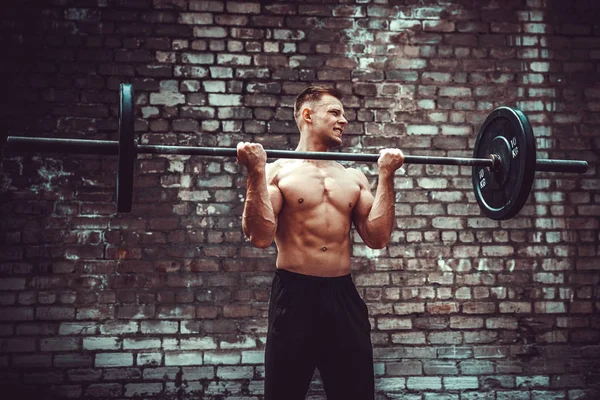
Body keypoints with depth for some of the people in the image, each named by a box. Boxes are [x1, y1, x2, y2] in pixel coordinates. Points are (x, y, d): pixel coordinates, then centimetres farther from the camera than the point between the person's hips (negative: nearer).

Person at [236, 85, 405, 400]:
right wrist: (255, 173, -16)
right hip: (295, 296, -4)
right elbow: (260, 237, -12)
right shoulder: (278, 171, 0)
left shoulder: (354, 177, 13)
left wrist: (386, 176, 3)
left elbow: (378, 237, 4)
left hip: (343, 296, 4)